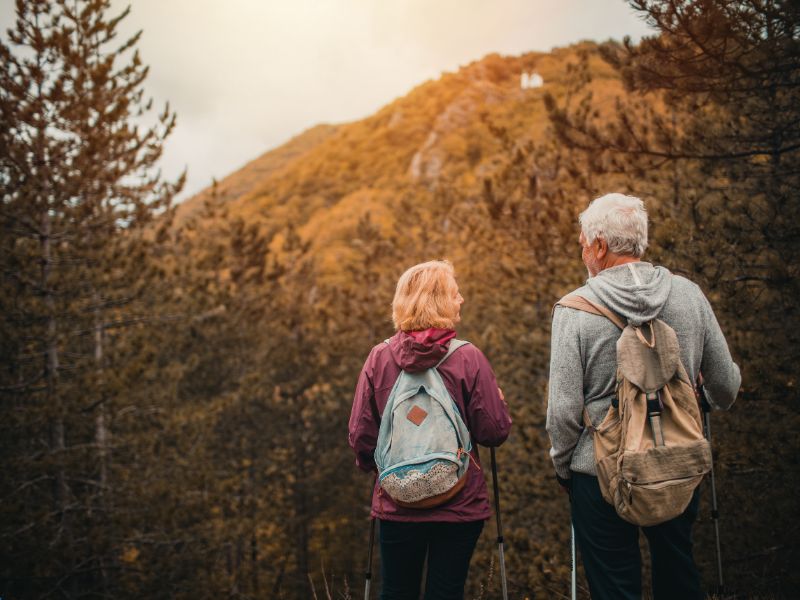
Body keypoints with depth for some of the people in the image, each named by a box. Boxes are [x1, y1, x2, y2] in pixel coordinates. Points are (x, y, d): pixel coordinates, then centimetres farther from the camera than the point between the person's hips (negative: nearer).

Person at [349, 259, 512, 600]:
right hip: (458, 504, -2)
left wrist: (368, 464, 20)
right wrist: (497, 398, 12)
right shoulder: (468, 359, -11)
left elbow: (360, 434, -2)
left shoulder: (379, 358, -5)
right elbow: (495, 431, -9)